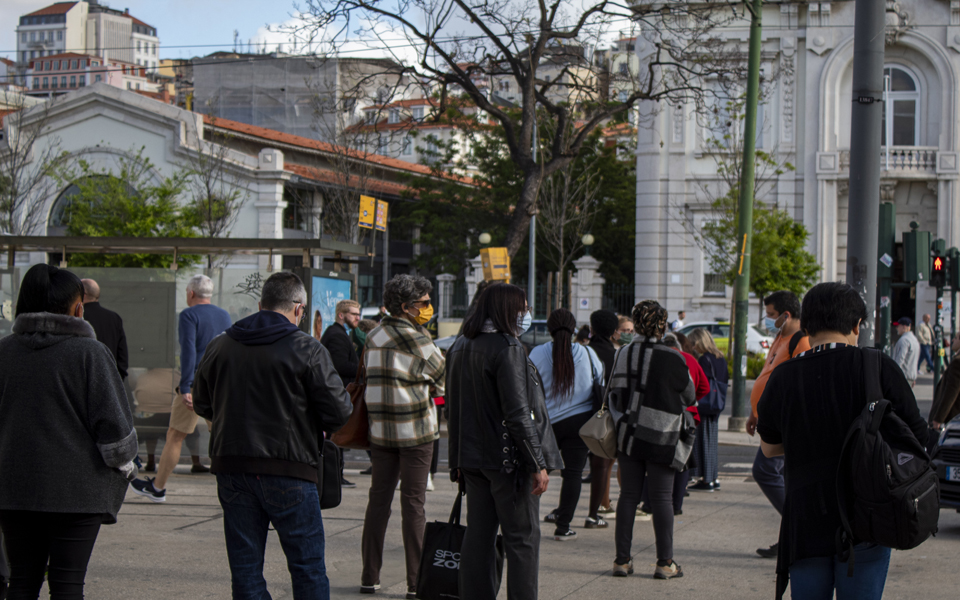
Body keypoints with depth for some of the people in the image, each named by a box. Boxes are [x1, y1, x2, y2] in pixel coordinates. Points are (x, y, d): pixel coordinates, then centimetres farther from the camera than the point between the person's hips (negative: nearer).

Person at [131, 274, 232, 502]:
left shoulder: (189, 315, -8)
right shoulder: (225, 316, 12)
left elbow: (188, 351, -17)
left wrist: (184, 388, -19)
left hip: (196, 383, -6)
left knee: (175, 436, 3)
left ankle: (157, 488, 12)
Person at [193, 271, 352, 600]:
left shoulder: (219, 346, 6)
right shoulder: (307, 350, -8)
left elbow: (202, 404, 15)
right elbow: (339, 412, -9)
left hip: (231, 467, 4)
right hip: (289, 472, -4)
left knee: (245, 568, 9)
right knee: (308, 567, 6)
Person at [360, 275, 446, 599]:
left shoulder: (373, 336, 9)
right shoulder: (414, 338, -12)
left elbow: (368, 376, 14)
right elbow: (442, 376, -3)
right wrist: (430, 388, 17)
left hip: (380, 430, 6)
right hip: (415, 429, -6)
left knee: (378, 499, 11)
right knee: (413, 503, -2)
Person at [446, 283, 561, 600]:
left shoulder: (460, 347, 10)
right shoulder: (507, 348, -15)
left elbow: (454, 407, 15)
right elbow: (518, 413, -19)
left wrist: (459, 460, 20)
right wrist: (538, 464, -16)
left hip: (473, 458, 8)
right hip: (508, 457, -7)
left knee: (478, 536, 10)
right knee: (522, 538, -1)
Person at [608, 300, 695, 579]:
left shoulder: (623, 354, -1)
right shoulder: (672, 358, -12)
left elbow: (611, 394, 7)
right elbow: (689, 396, 1)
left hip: (628, 434, 3)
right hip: (662, 438, -3)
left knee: (628, 495, 8)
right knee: (662, 497, 3)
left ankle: (622, 559, 9)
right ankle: (665, 562, 5)